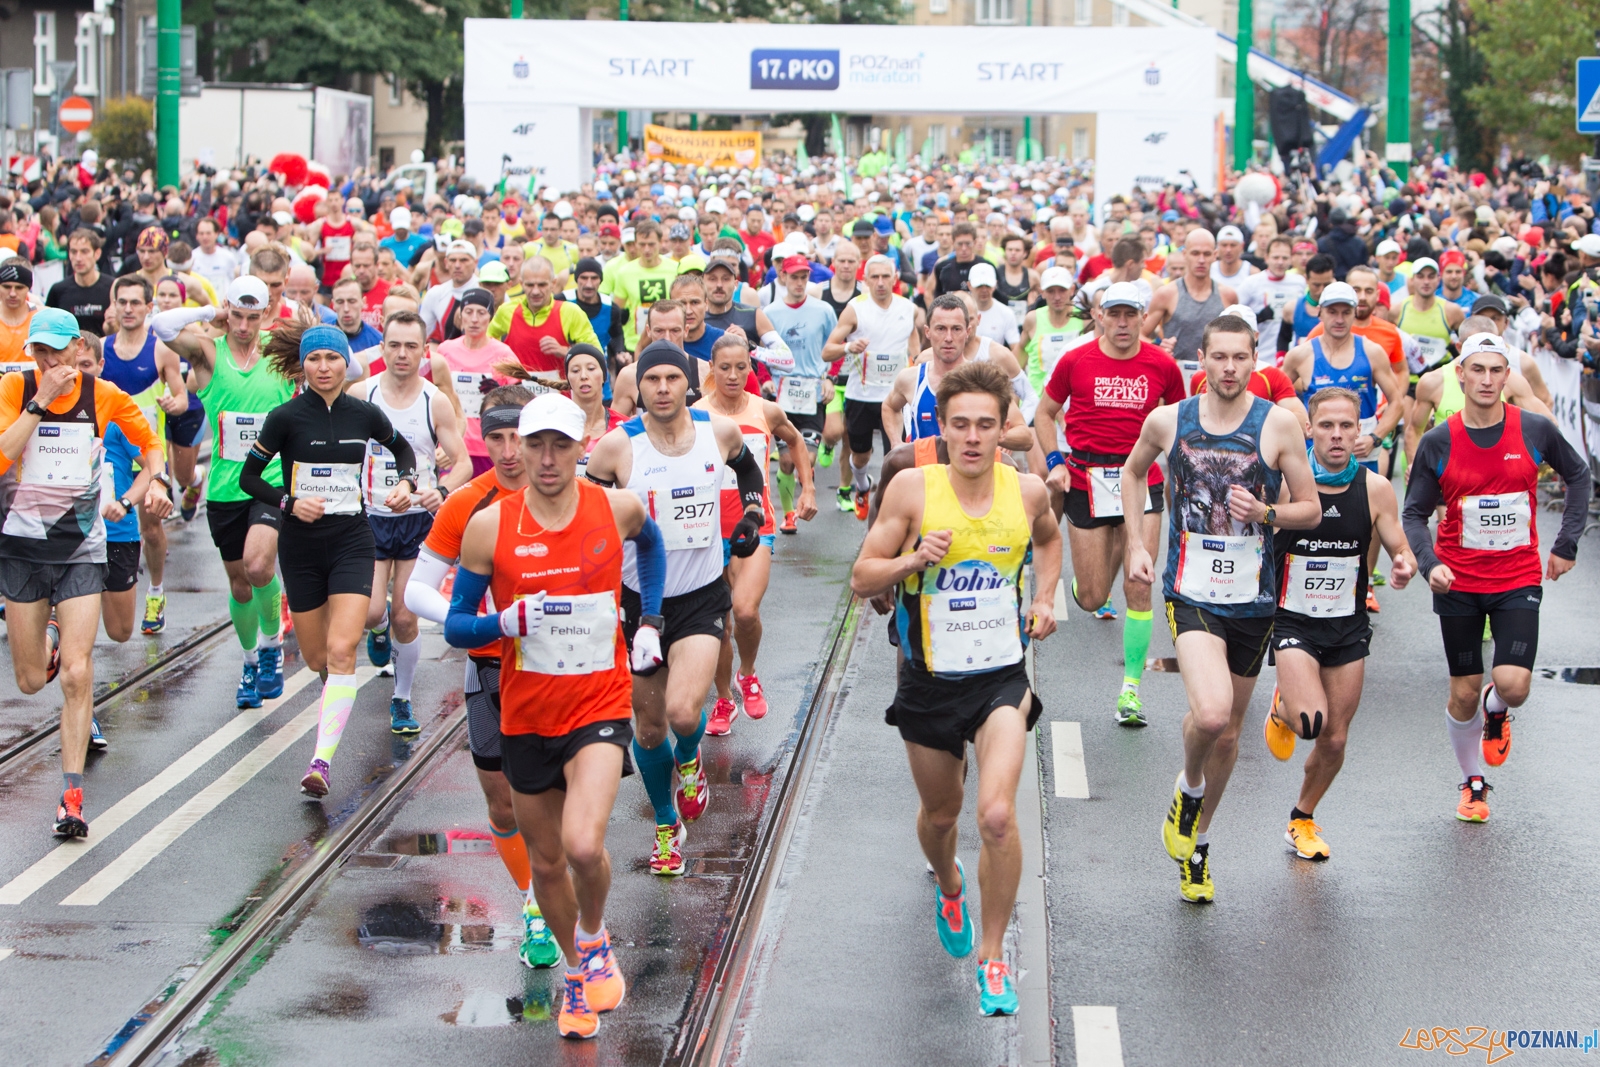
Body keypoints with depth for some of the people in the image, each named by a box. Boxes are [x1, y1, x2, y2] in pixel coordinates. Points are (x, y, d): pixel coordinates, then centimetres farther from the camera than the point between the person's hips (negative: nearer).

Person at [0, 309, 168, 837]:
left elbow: (148, 438, 15)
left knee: (77, 674, -13)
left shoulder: (102, 395, -3)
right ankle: (50, 635, 48)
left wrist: (156, 481, -4)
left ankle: (71, 795, -8)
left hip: (81, 549, -1)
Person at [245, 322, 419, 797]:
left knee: (341, 652, -16)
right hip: (302, 544, 0)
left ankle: (322, 762, -21)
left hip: (352, 540, 0)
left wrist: (405, 482, 1)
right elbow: (249, 476, 1)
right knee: (316, 658, 9)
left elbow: (403, 449, 20)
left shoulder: (365, 414, 0)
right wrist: (289, 503, -14)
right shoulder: (286, 417, -6)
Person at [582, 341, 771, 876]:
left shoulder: (720, 432, -4)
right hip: (639, 601, 0)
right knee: (649, 728, 9)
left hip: (701, 597, 0)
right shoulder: (617, 446, -12)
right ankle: (666, 826, 33)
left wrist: (752, 515, 6)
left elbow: (748, 469, 21)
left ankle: (689, 758, 16)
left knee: (683, 713, -21)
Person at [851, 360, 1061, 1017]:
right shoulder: (913, 488, -11)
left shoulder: (1028, 491, -5)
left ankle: (992, 956, -2)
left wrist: (1045, 598, 6)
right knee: (940, 813, 19)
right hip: (929, 680, 0)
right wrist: (915, 558, -23)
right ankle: (949, 887, 55)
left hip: (1002, 675, 0)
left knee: (998, 815, -19)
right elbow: (861, 579, -6)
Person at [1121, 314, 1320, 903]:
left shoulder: (1278, 424, -5)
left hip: (1253, 598, 2)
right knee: (1210, 712, -26)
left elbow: (1311, 510, 1)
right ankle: (1188, 789, 7)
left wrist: (1266, 514, -18)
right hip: (1192, 591, -2)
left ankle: (1196, 844, 35)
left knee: (1228, 731, 14)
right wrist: (1134, 543, 10)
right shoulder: (1167, 421, -2)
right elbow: (1133, 472, 19)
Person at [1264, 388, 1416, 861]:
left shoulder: (1376, 489, -5)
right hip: (1292, 622, -3)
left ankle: (1303, 819, 35)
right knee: (1311, 721, -24)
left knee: (1335, 739, 8)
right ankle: (1284, 709, 15)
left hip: (1348, 626, 3)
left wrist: (1405, 566, -20)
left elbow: (1401, 549, 4)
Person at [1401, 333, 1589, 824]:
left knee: (1513, 685, -16)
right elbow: (1414, 513, -1)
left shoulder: (1535, 430, -6)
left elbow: (1578, 475, 11)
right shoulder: (1437, 443, -7)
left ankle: (1496, 712, 22)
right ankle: (1473, 783, 29)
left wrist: (1566, 544, 6)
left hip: (1519, 579, 0)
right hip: (1459, 583, 0)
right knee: (1464, 692, 6)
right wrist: (1429, 563, -19)